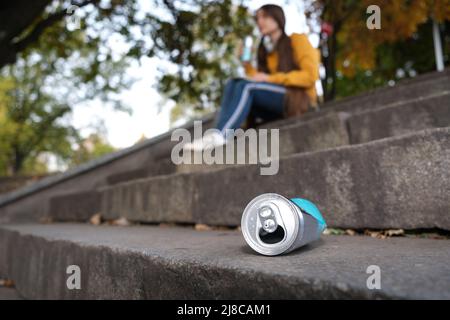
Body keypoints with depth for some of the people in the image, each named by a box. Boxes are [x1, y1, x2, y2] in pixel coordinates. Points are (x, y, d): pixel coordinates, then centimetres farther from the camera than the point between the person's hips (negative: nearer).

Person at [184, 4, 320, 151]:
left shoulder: (298, 40, 6)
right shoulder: (267, 50, 21)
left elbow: (310, 75, -9)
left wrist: (269, 78, -12)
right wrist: (246, 64, -4)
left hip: (300, 101, -5)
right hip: (276, 110, 5)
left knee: (246, 86, -26)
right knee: (233, 83, -15)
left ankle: (218, 136, -44)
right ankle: (219, 134, -37)